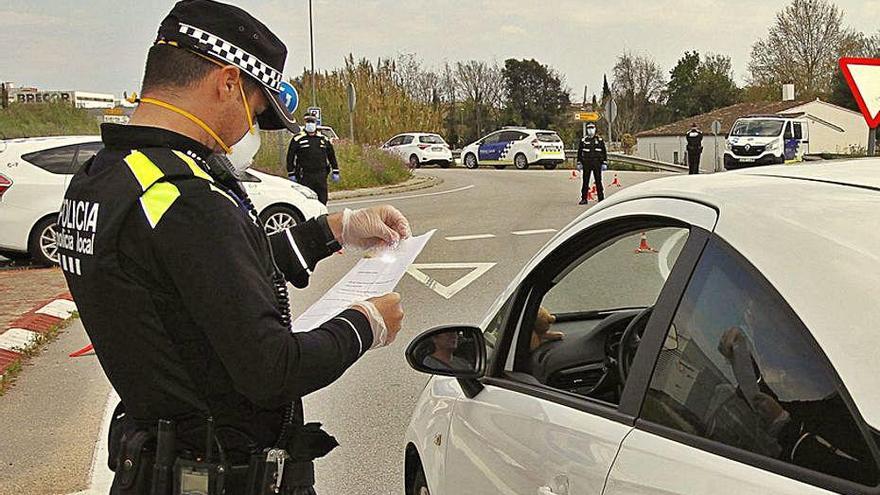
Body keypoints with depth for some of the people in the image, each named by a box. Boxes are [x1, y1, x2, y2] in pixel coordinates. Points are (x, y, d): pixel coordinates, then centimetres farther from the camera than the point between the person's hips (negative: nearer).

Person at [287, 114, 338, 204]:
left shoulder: (324, 139, 13)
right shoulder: (298, 139, 2)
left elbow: (332, 156, 19)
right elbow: (290, 157, 2)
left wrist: (335, 172, 14)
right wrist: (291, 174, -2)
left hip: (321, 176, 3)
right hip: (305, 176, -3)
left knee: (322, 200, 4)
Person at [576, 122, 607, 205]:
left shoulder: (600, 140, 6)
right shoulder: (583, 140, 7)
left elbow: (604, 152, 8)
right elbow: (579, 152, 10)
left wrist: (604, 162, 1)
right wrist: (579, 163, 5)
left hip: (597, 163, -1)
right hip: (586, 164, 1)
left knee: (598, 182, 2)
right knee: (585, 182, 1)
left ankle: (601, 198, 8)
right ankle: (584, 199, 6)